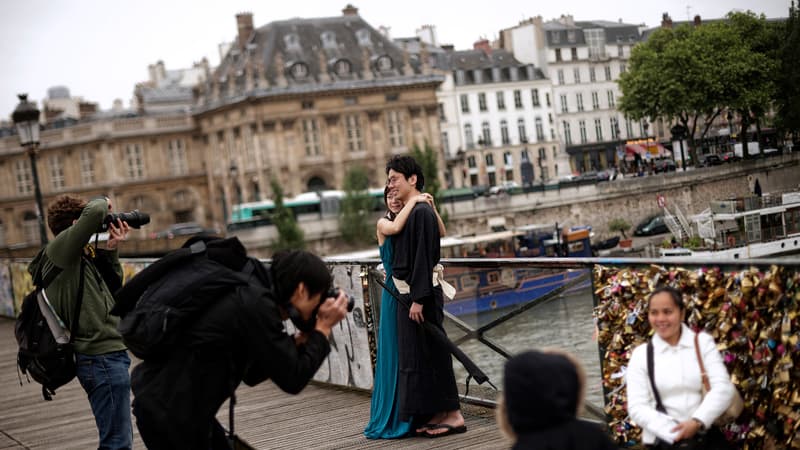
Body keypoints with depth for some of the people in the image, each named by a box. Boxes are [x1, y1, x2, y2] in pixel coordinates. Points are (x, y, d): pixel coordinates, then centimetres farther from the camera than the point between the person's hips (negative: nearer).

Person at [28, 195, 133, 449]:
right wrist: (102, 202, -3)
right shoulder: (59, 249, -10)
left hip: (102, 355, 10)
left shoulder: (80, 258, 17)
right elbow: (94, 214, -25)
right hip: (103, 356, -10)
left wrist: (111, 251, 8)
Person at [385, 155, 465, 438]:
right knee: (417, 354, 12)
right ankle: (436, 414, 19)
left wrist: (418, 298, -22)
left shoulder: (421, 212, -15)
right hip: (408, 292, 9)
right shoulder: (410, 212, 13)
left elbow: (423, 258, -20)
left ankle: (453, 415, 3)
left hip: (420, 292, -9)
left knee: (429, 353, -4)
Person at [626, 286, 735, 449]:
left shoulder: (703, 341, 9)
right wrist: (674, 434, -13)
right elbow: (637, 407, 0)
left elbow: (723, 388, 0)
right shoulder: (641, 354, 7)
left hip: (705, 435, 0)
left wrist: (697, 422, -14)